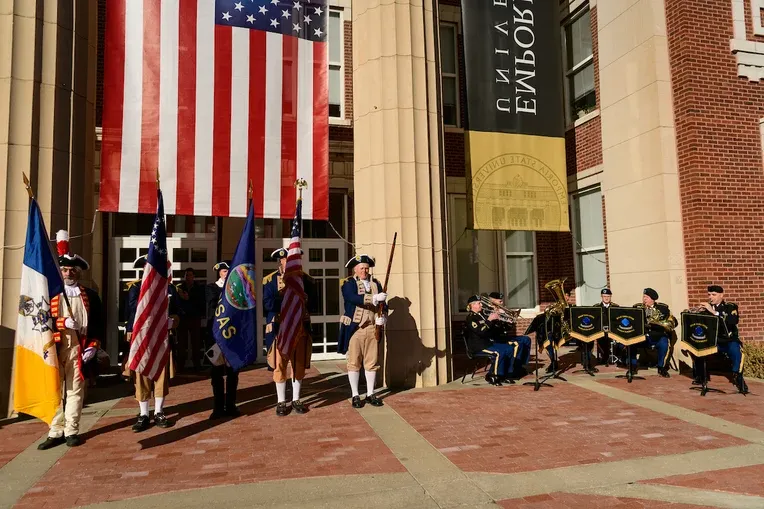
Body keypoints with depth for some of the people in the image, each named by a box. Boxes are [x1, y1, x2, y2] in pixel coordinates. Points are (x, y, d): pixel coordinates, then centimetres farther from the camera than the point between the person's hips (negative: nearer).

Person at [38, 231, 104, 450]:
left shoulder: (90, 295, 7)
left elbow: (98, 324, 5)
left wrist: (93, 346, -6)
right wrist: (63, 322, -18)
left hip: (79, 348, 0)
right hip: (54, 348, 0)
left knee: (75, 390, 4)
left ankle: (71, 431, 12)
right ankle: (56, 431, 13)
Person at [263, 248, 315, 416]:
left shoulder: (305, 279, 8)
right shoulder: (270, 280, 0)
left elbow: (313, 300, -1)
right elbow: (267, 303, -10)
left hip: (300, 328, 2)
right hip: (279, 328, -2)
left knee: (299, 364, 8)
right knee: (279, 365, 2)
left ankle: (296, 400, 22)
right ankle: (281, 402, 15)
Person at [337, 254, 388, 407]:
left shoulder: (376, 283, 13)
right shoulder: (348, 283, -1)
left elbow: (383, 303, 10)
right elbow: (353, 298, -21)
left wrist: (382, 317, -11)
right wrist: (374, 298, -27)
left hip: (372, 328, 4)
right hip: (354, 328, -4)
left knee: (372, 362, 7)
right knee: (354, 363, 2)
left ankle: (370, 394, 18)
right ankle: (355, 396, 12)